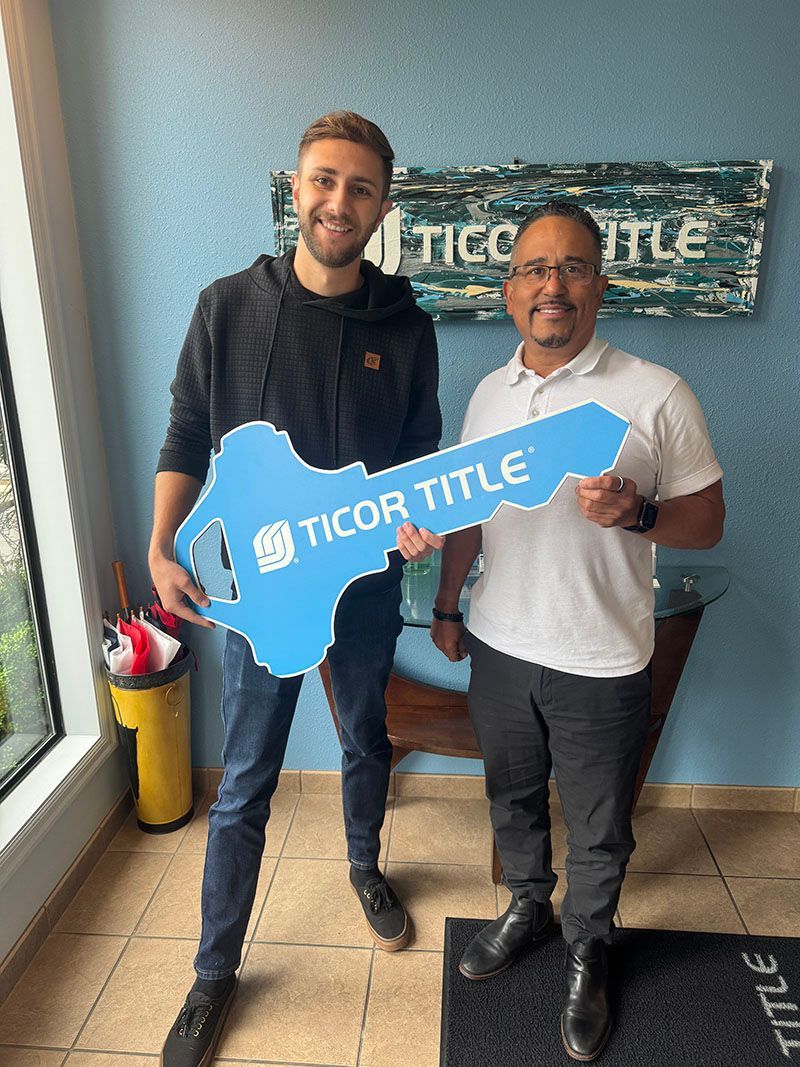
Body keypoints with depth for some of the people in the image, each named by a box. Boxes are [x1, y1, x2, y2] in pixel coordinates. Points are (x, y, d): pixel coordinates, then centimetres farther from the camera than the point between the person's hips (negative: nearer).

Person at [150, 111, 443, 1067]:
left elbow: (422, 451, 4)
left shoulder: (405, 328, -2)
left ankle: (364, 867, 52)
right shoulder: (228, 307, -5)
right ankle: (215, 971, 31)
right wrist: (162, 551, -11)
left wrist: (418, 520, -16)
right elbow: (186, 437, -1)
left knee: (366, 744, 22)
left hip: (366, 582, 2)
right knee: (244, 785, 8)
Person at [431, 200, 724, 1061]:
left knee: (599, 831, 16)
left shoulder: (656, 396, -12)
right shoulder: (489, 393, 3)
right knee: (512, 800, 23)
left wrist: (637, 514, -27)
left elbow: (707, 521, -7)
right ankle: (527, 907, 51)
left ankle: (585, 950, 44)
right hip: (500, 650, 4)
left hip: (602, 666, -3)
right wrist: (446, 606, 15)